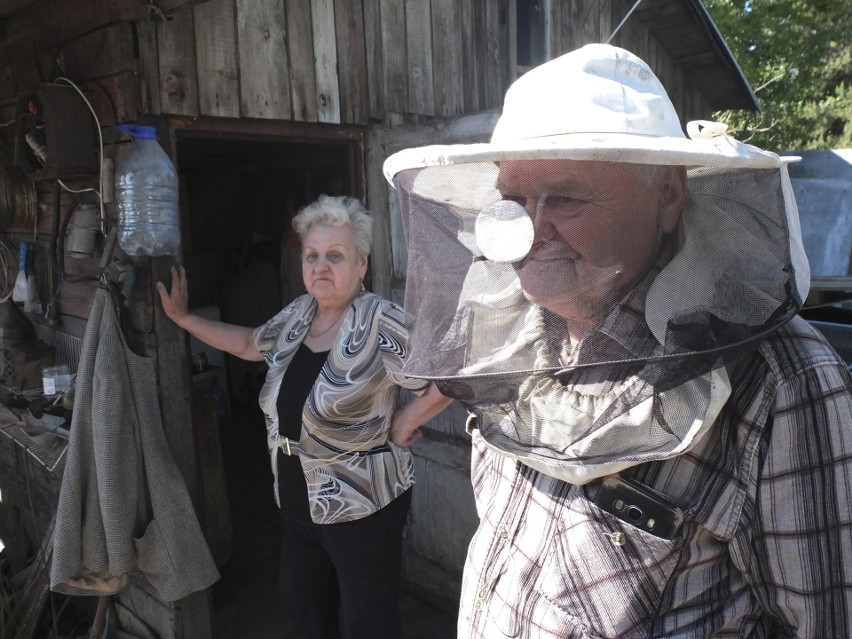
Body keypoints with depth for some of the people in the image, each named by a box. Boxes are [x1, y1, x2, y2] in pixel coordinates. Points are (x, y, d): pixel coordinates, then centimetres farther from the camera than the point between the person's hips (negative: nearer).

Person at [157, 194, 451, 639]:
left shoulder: (380, 324, -22)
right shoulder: (297, 314, 1)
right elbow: (249, 344, 16)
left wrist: (403, 423, -16)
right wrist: (181, 317, 16)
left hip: (361, 505, -7)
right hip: (297, 500, 7)